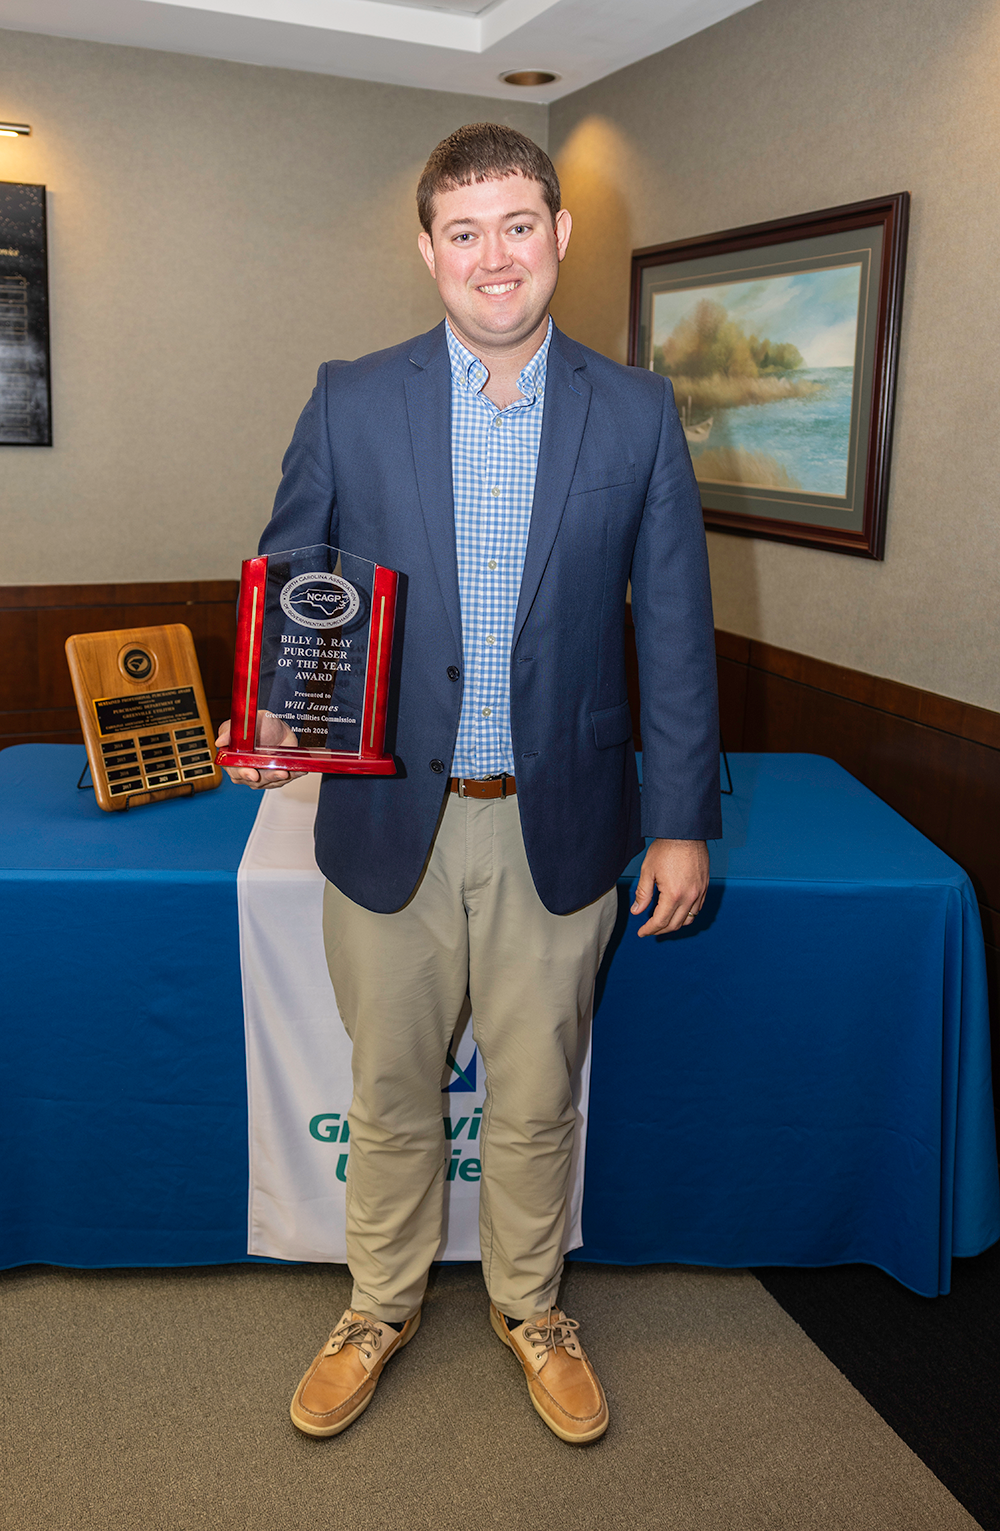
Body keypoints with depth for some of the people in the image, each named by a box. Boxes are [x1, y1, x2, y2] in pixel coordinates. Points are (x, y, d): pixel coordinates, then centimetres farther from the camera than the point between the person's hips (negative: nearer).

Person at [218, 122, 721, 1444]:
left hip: (559, 826, 0)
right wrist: (267, 715, -14)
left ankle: (530, 1309, 41)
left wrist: (683, 820, -1)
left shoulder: (636, 414, -1)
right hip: (391, 821, 0)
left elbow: (674, 628, 1)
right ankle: (381, 1309, 41)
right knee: (389, 1092, 16)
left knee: (536, 1099, 15)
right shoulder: (351, 401, -1)